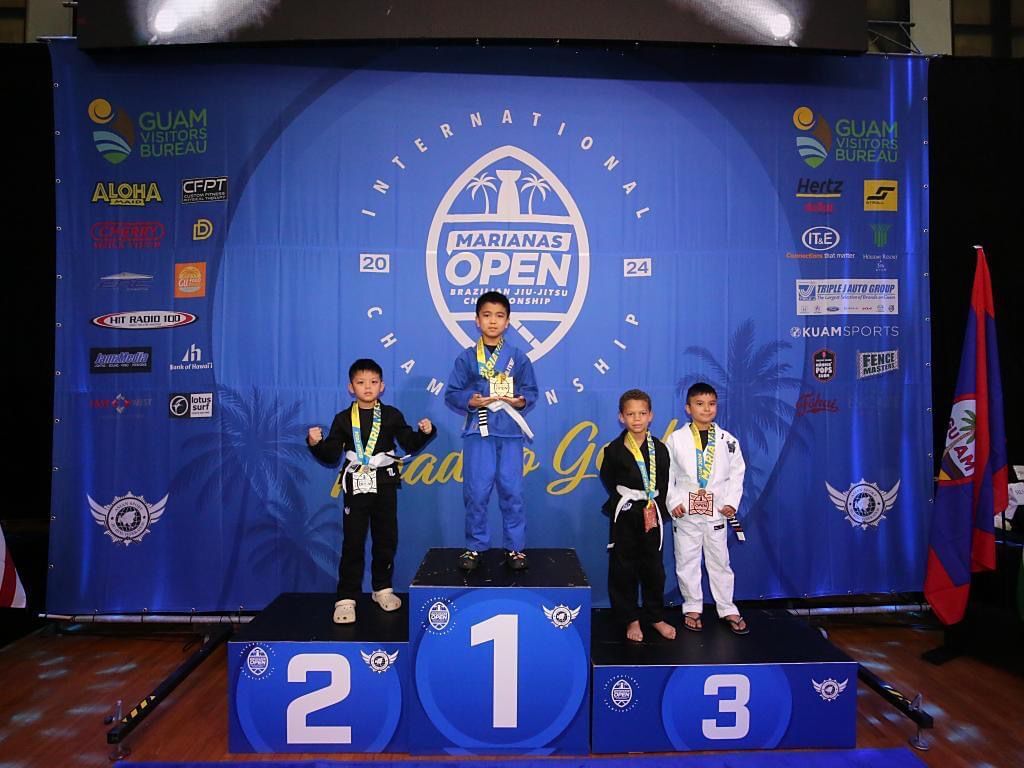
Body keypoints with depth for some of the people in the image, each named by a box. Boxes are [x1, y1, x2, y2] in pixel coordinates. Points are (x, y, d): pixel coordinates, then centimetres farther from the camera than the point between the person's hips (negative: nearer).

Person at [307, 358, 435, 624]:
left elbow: (410, 444, 4)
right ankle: (346, 598, 5)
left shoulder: (392, 416, 3)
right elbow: (331, 455, -1)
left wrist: (425, 432, -13)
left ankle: (382, 588, 27)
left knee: (386, 539, 9)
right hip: (356, 486, -1)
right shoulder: (343, 419, 2)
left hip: (384, 485, 1)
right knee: (352, 543, -1)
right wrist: (316, 443, -19)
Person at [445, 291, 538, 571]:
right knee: (476, 492, 1)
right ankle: (475, 547, 16)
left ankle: (515, 548, 16)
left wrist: (522, 401, -14)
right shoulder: (467, 357, 4)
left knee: (511, 491, 3)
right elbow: (452, 393, 3)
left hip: (510, 433, 1)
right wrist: (470, 401, -15)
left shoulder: (518, 357, 5)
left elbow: (530, 391, 7)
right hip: (478, 432, 0)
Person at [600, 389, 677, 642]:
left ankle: (655, 616, 27)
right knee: (623, 568, 5)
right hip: (624, 516, -2)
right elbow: (608, 480, 3)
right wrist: (624, 501, 1)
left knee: (653, 567, 11)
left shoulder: (659, 449, 0)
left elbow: (665, 483, 4)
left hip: (653, 515, 2)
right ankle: (631, 619, 19)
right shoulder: (614, 449, -7)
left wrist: (655, 507, -5)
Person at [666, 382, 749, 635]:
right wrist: (673, 502, -10)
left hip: (716, 512, 1)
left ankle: (727, 609, 23)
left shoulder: (728, 441, 2)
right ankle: (692, 608, 22)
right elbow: (666, 474, -2)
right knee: (687, 562, 7)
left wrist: (731, 502, -5)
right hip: (686, 512, -1)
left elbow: (737, 473, 5)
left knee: (720, 561, 10)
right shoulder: (676, 439, -2)